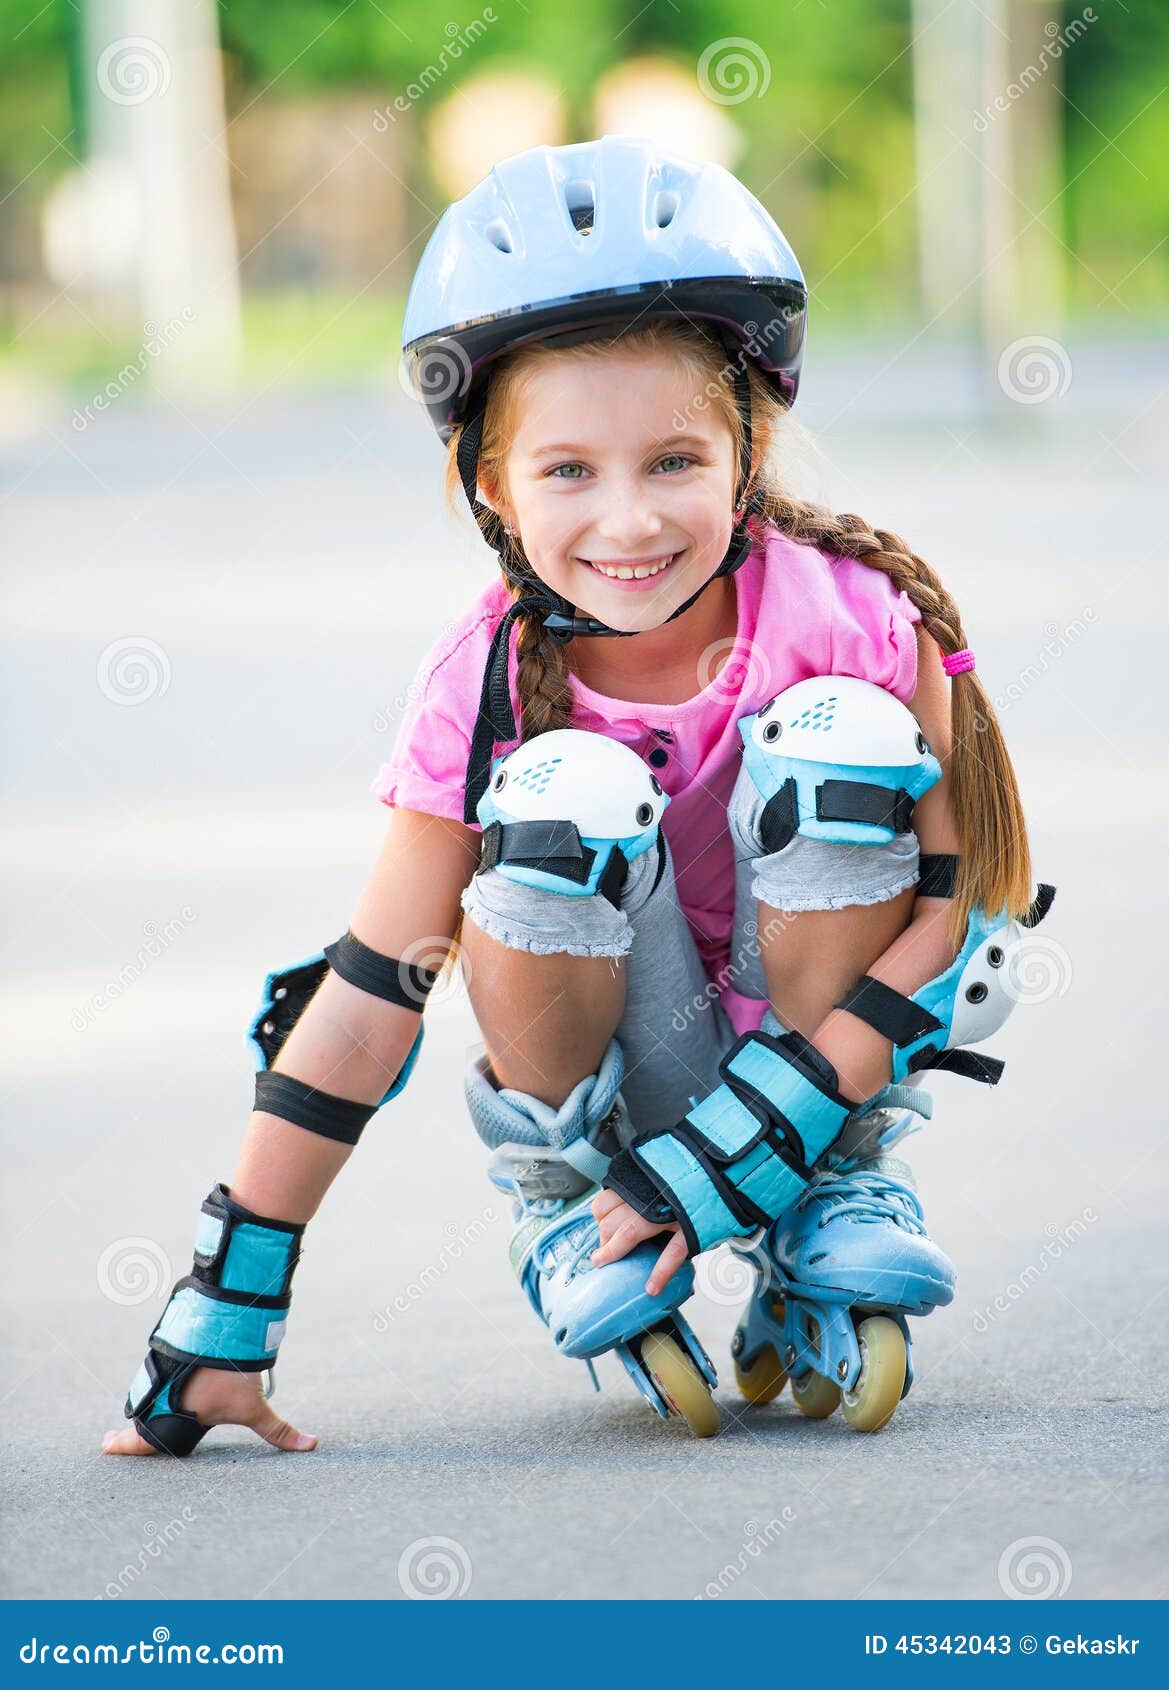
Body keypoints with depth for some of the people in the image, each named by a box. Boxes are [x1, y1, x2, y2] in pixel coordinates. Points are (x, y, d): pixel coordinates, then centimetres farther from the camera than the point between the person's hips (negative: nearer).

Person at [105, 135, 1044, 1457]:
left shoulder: (854, 618, -22)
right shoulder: (484, 686, -19)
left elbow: (950, 908, -17)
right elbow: (365, 1001, -17)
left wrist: (748, 1144, -26)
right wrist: (222, 1321, -19)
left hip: (833, 1035, 0)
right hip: (621, 1063, 0)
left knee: (838, 736, -26)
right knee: (569, 796, -30)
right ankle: (559, 1193, -5)